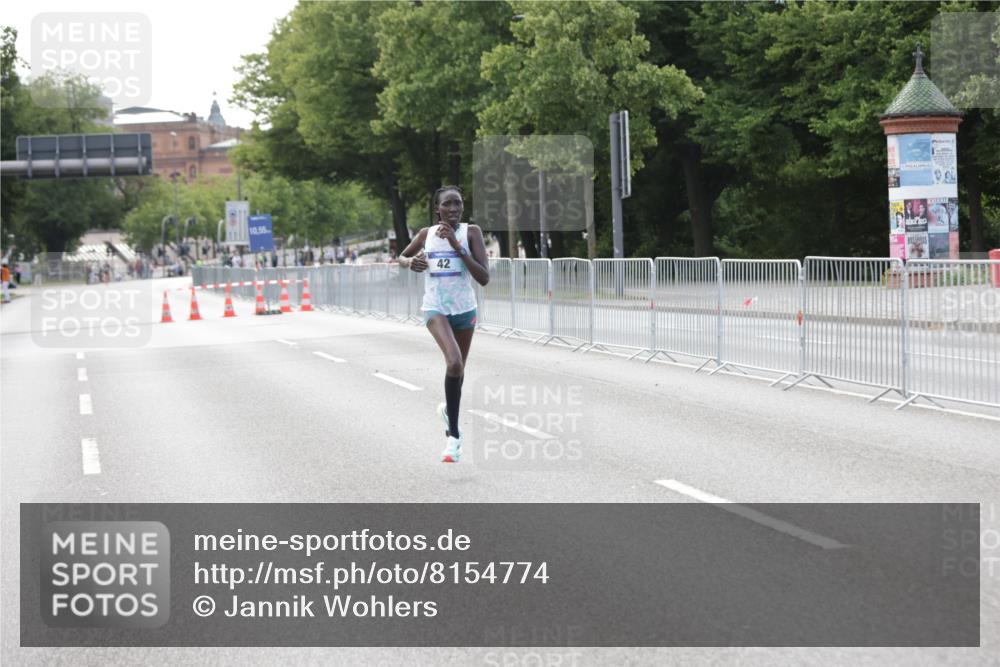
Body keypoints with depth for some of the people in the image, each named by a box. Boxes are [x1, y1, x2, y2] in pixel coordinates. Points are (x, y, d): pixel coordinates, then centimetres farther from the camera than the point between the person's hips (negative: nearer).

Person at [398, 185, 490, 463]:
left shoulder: (471, 232, -6)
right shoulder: (426, 234, 0)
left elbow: (484, 277, -14)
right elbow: (401, 257, 19)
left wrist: (457, 246, -21)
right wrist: (411, 262, -6)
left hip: (464, 308, 2)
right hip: (435, 308, -2)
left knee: (458, 368, 18)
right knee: (454, 362, -26)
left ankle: (448, 410, 50)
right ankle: (454, 435, -18)